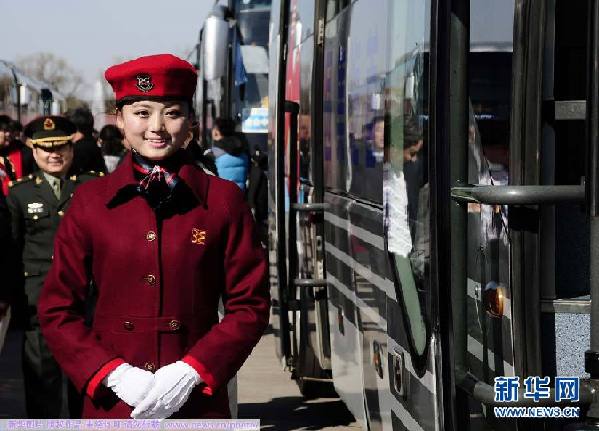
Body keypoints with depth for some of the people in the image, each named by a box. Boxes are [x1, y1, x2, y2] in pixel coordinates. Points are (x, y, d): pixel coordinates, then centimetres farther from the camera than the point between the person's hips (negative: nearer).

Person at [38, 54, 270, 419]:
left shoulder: (224, 200, 1)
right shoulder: (90, 201, 3)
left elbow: (251, 306, 1)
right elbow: (57, 310, 4)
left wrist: (192, 371, -11)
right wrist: (113, 373, -9)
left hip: (198, 404, 0)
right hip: (112, 405, 1)